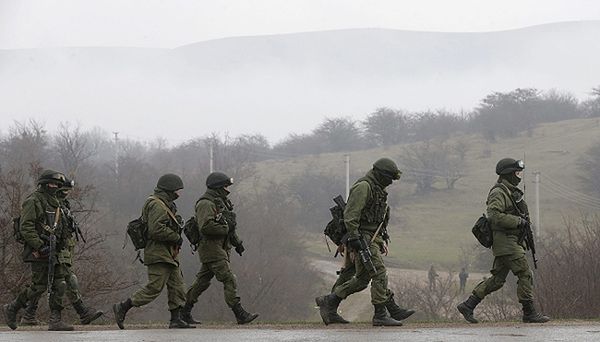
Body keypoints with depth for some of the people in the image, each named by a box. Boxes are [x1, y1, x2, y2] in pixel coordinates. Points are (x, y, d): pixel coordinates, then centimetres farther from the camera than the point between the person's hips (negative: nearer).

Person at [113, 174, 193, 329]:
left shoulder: (165, 205, 19)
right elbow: (156, 230, -25)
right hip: (159, 255, -11)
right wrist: (176, 237, -17)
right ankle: (122, 308, -5)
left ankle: (176, 320, 7)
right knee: (154, 287, -11)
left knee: (177, 286, 7)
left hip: (168, 255, 11)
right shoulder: (157, 205, -15)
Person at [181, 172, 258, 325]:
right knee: (229, 280, -12)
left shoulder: (221, 202, 18)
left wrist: (237, 242, 21)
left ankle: (185, 311, 20)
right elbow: (206, 226, -27)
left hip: (221, 248, 10)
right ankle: (240, 315, -13)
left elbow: (229, 224, 28)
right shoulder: (206, 203, -14)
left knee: (203, 281, 13)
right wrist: (226, 229, -19)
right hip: (211, 249, -10)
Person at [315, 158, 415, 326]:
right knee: (379, 274, -11)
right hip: (363, 238, -10)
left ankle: (329, 301, 18)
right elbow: (350, 214, -20)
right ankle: (381, 315, -9)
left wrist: (382, 239, 23)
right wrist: (354, 238, -25)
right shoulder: (363, 187, -14)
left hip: (373, 237, 10)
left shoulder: (377, 188, 19)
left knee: (362, 278, 11)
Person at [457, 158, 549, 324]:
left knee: (498, 279, 10)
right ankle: (529, 313, -5)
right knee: (525, 274, -10)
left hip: (513, 240, 10)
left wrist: (524, 222, 14)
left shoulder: (512, 192, 19)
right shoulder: (498, 192, -12)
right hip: (505, 241, -10)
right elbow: (494, 215, -25)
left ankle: (468, 305, 13)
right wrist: (518, 221, -22)